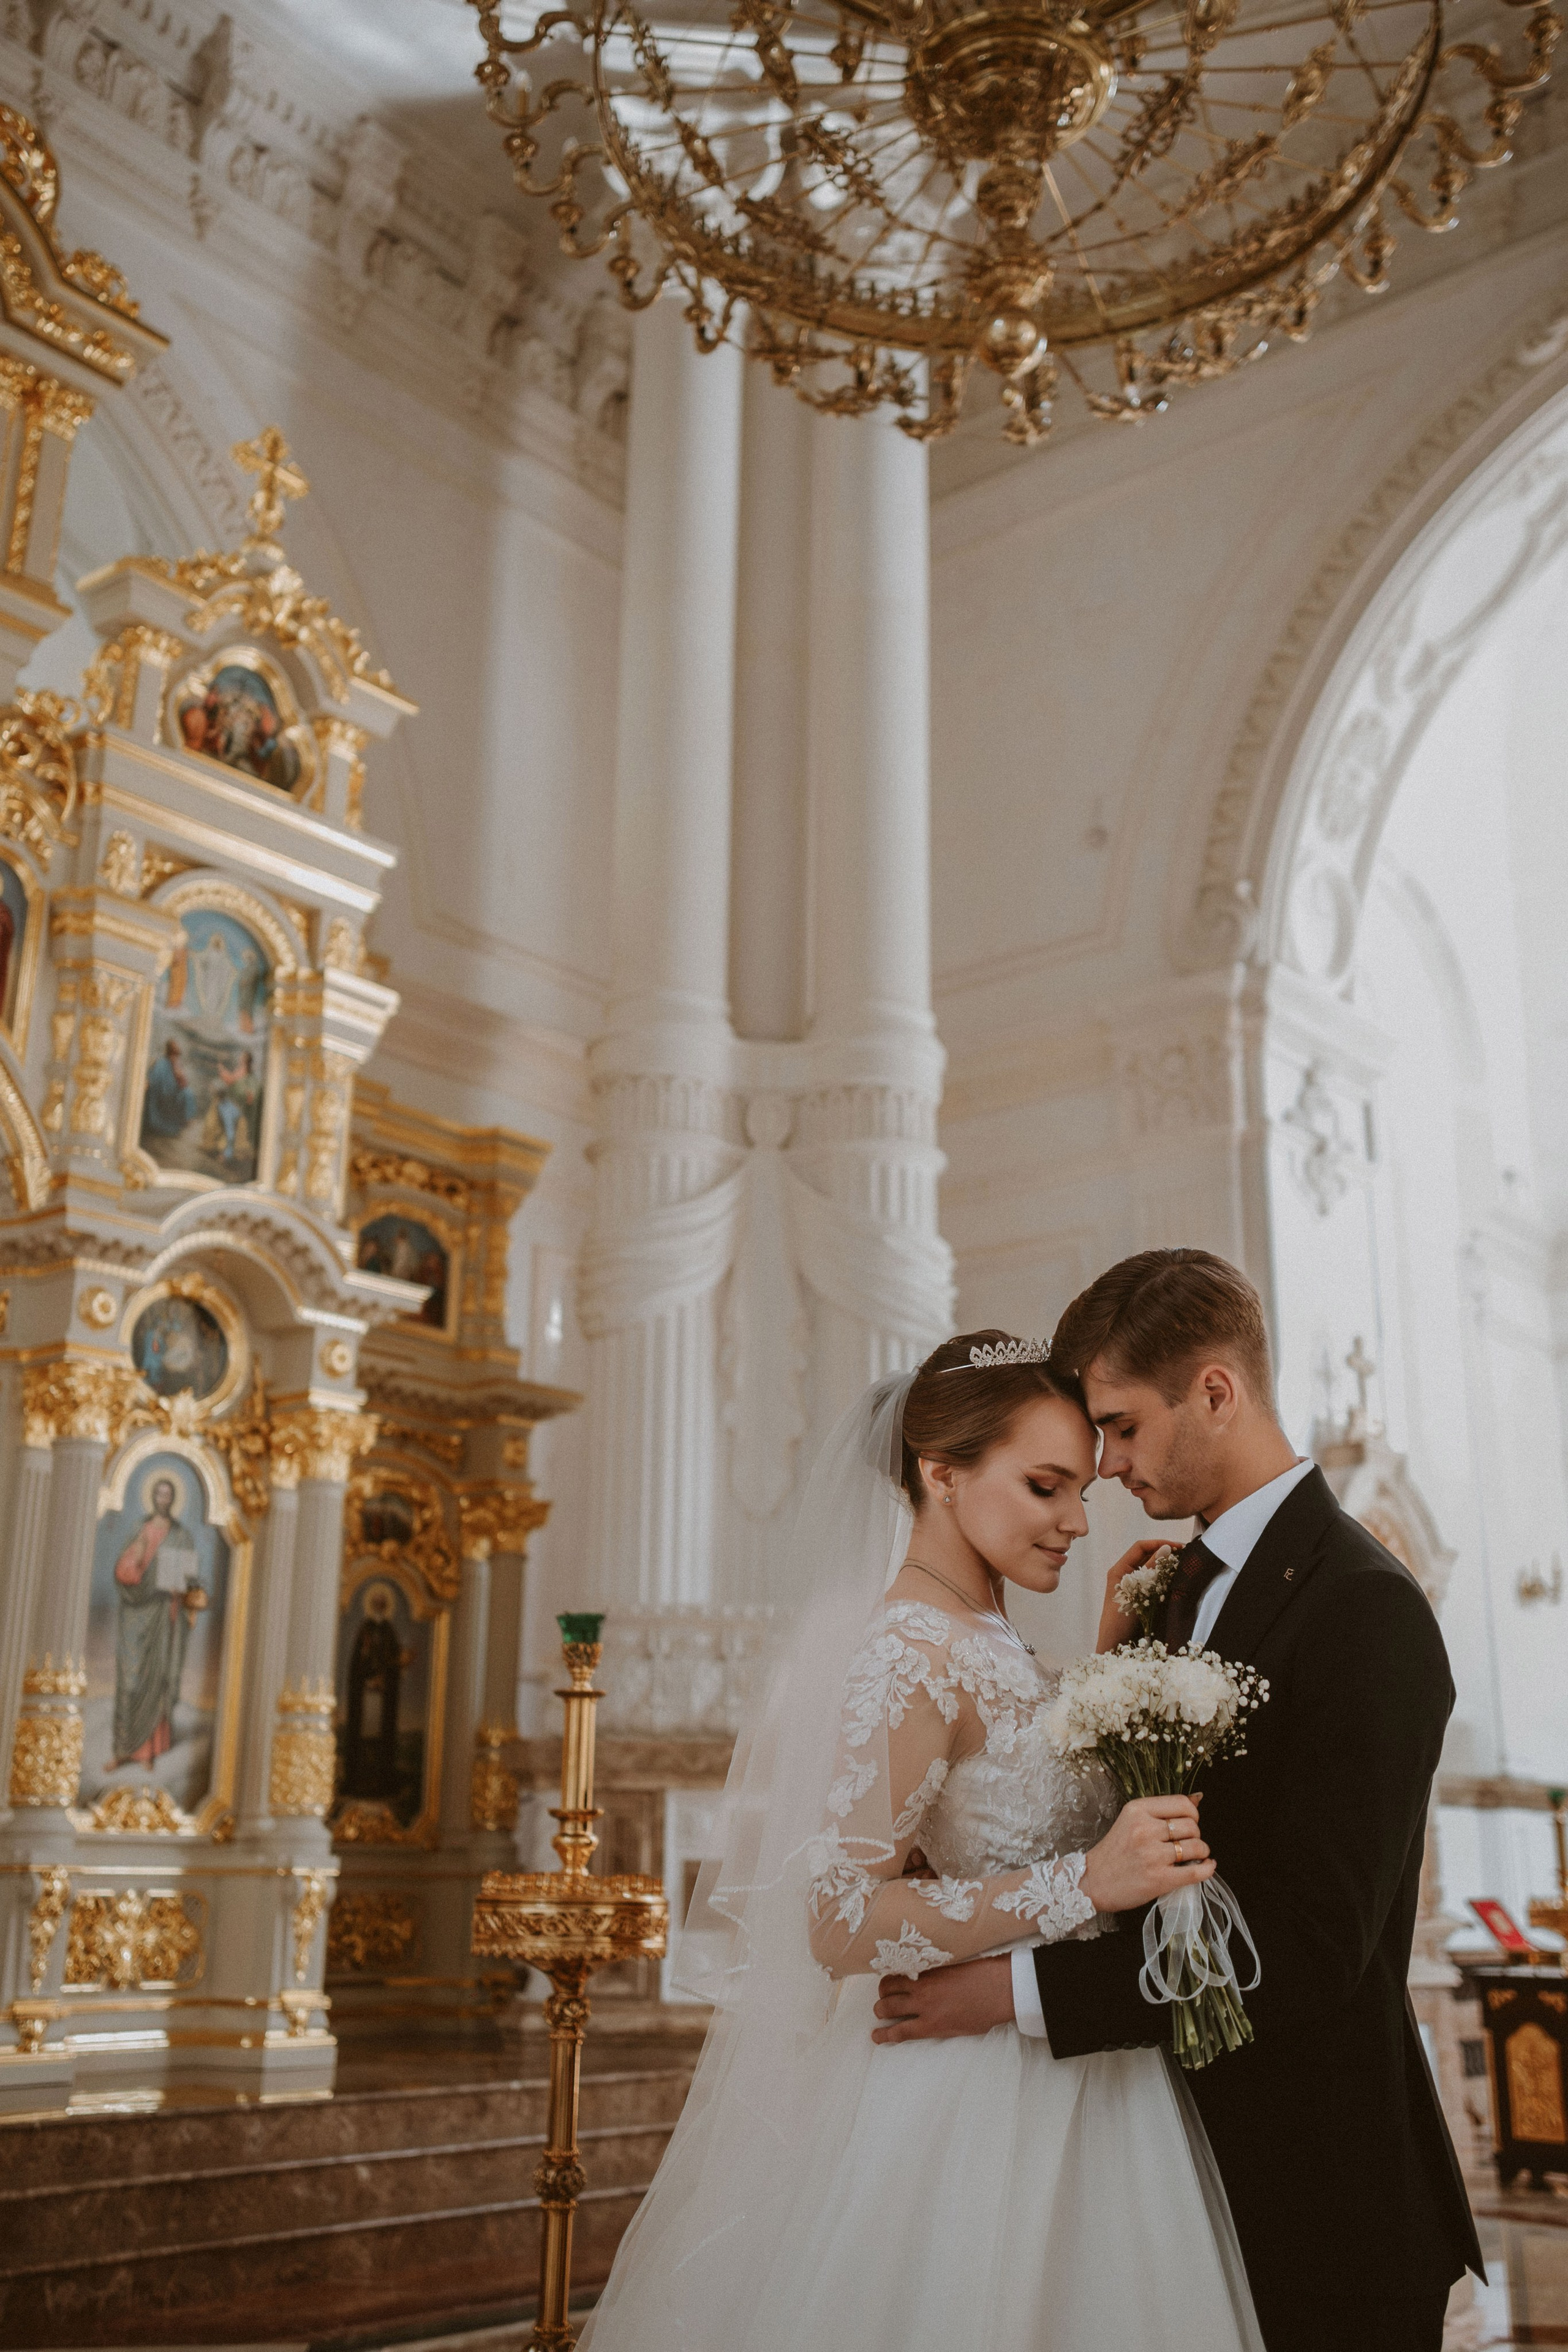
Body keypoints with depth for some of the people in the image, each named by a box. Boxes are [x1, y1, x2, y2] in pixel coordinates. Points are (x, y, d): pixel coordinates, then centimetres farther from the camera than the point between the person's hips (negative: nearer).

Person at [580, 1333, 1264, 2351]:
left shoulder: (980, 1641, 8)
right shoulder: (913, 1653, -21)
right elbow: (842, 1923, -25)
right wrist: (1086, 1883, -33)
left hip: (1050, 2089, 10)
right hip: (974, 2105, -10)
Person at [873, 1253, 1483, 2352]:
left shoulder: (1368, 1610, -20)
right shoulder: (1197, 1582, 8)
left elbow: (1309, 1946, -25)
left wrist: (1020, 1987, -25)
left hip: (1318, 2182, -8)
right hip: (1199, 2138, 8)